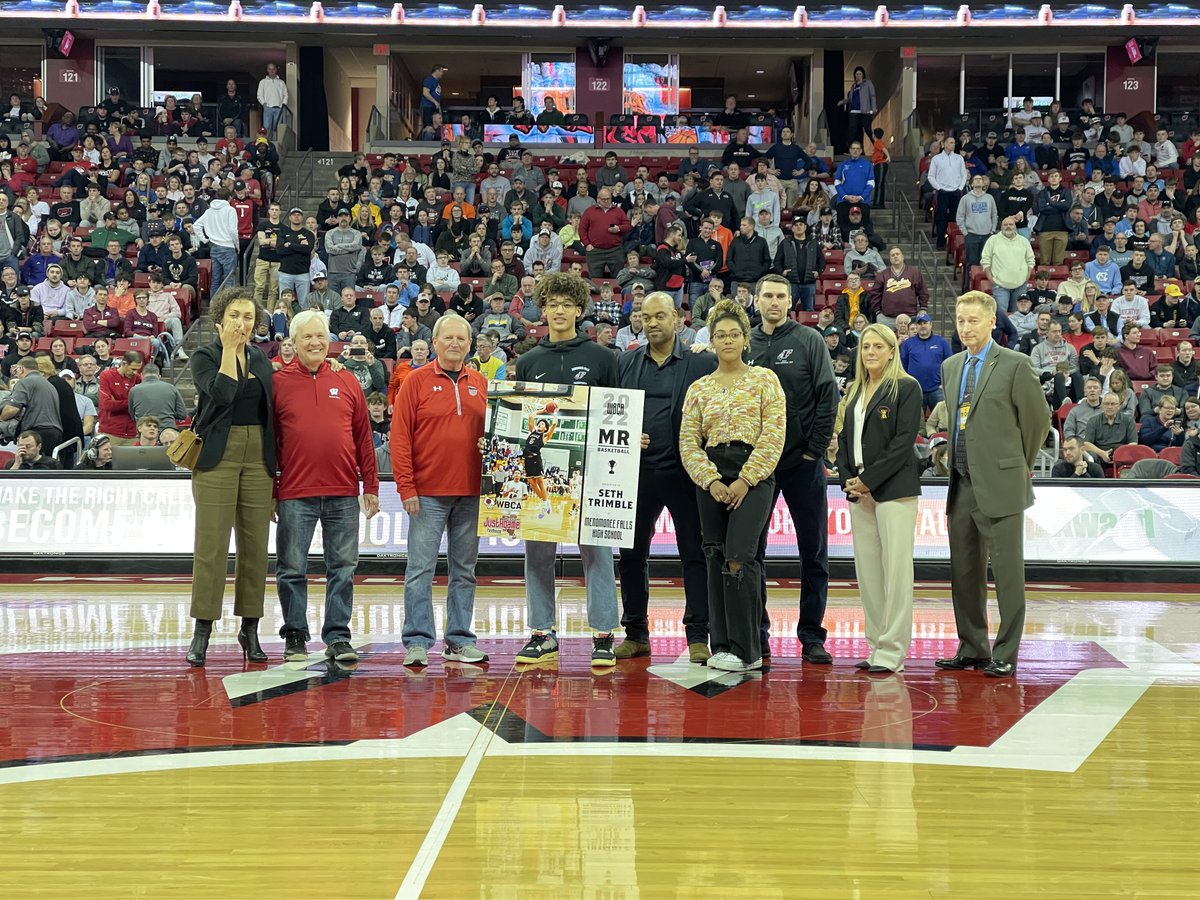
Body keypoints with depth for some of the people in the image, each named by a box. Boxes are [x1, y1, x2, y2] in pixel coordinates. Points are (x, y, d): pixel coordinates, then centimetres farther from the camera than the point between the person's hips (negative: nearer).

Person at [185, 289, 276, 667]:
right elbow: (222, 393, -18)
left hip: (258, 456, 4)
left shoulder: (262, 360, 13)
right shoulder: (204, 357, 0)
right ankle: (202, 630, 1)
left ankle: (250, 629, 14)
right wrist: (229, 349, -12)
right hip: (218, 455, -4)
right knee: (211, 545, -5)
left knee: (255, 544, 5)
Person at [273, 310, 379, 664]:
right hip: (295, 494, -2)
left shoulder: (347, 382, 10)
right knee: (292, 570, 4)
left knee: (343, 568, 5)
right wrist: (269, 492, 1)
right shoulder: (278, 383, 5)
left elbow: (364, 437, 11)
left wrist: (371, 486, 7)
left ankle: (338, 637, 13)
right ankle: (295, 636, 15)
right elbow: (268, 440, 5)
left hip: (343, 494, 2)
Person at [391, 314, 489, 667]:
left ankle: (460, 641, 16)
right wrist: (406, 488, -9)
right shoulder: (417, 381, 0)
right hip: (428, 493, -3)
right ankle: (417, 642, 4)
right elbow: (400, 436, -4)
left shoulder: (481, 385, 10)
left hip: (471, 493, 4)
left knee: (464, 571, 8)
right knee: (420, 569, -2)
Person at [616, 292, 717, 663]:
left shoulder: (703, 363, 1)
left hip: (685, 471, -3)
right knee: (631, 554, 8)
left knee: (695, 555, 1)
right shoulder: (625, 362, 11)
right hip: (637, 470, 3)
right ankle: (636, 633, 19)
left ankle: (697, 636, 8)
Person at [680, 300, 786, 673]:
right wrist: (711, 481, -9)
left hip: (753, 476, -4)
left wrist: (745, 480, -12)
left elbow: (774, 435, -5)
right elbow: (688, 442, 6)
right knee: (716, 560, 3)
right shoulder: (698, 389, 11)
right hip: (711, 479, 4)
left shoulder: (764, 379, 3)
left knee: (738, 558, -14)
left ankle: (745, 650, -8)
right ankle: (722, 645, 11)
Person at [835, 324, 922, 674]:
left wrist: (869, 480, -13)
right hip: (858, 491, 7)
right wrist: (847, 480, 0)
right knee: (867, 570, 7)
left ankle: (892, 651, -3)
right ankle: (877, 646, 13)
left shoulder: (906, 388, -3)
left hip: (894, 488, -7)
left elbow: (904, 441, -11)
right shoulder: (854, 391, 17)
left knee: (895, 569, -6)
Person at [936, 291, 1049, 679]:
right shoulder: (950, 366, 13)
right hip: (962, 484, 7)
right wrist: (955, 461, 16)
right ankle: (972, 648, 21)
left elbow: (1039, 418, 0)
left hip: (1000, 484, -6)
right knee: (964, 569, 11)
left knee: (1007, 570, -2)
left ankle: (1006, 654, 5)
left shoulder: (1015, 365, -5)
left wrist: (1019, 466, 7)